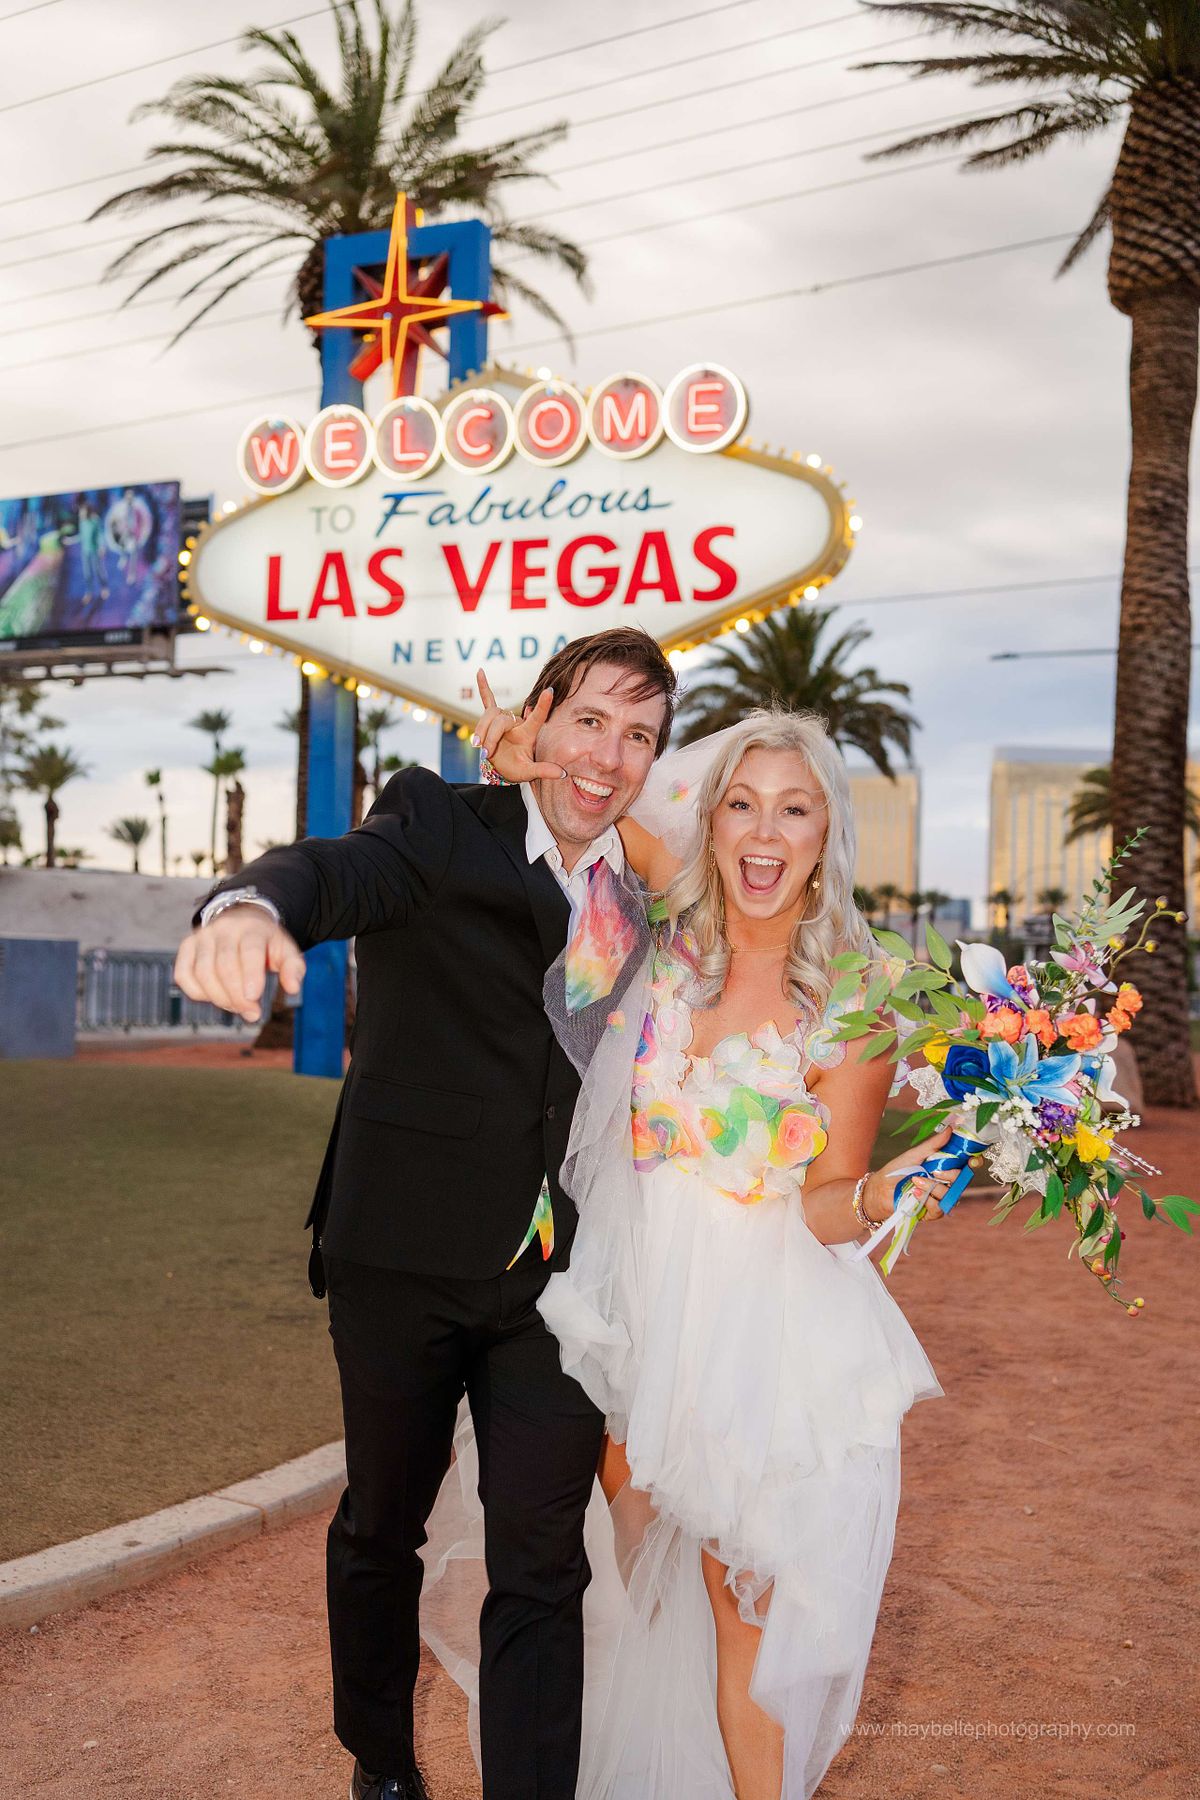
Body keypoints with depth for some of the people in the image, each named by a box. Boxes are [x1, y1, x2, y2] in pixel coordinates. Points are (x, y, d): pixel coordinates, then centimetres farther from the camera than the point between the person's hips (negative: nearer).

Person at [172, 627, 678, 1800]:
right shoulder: (439, 825, -6)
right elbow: (337, 872, -28)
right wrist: (251, 906, -50)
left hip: (560, 1275, 2)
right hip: (406, 1260, -1)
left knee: (542, 1563, 1)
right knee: (381, 1527, 19)